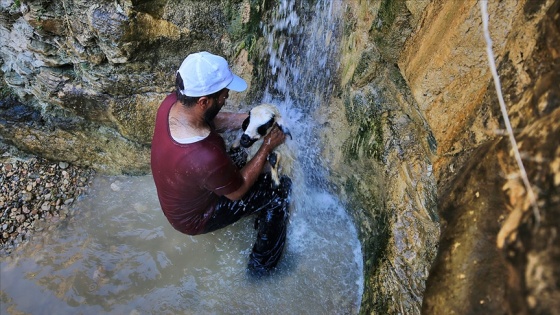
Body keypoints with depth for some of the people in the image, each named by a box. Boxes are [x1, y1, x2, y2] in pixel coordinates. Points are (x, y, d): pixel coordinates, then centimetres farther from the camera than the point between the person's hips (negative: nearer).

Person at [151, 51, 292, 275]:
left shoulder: (172, 102, -22)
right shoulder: (205, 157, -45)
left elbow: (214, 121, -1)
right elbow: (238, 190, -23)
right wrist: (267, 147, -17)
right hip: (194, 218, -7)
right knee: (281, 188, -1)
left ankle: (261, 216, 41)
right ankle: (264, 263, 21)